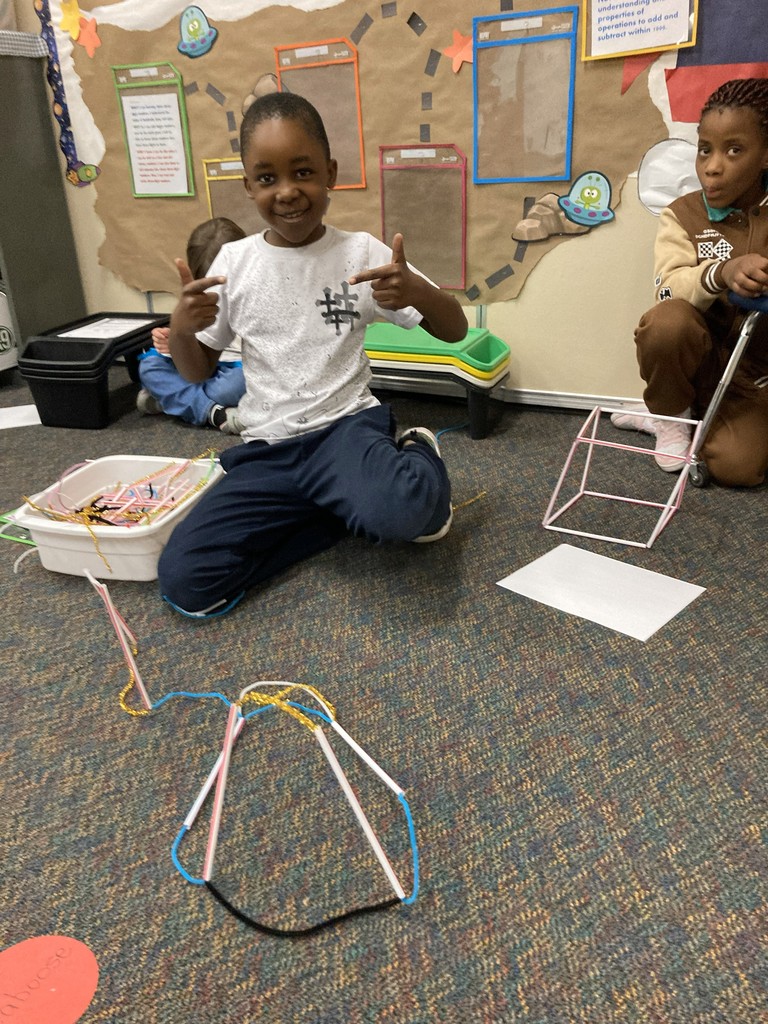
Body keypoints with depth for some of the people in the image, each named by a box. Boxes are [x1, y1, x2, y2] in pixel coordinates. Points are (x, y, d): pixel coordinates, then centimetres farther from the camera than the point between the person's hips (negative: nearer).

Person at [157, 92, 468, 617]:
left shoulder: (361, 252, -2)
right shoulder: (234, 262, 3)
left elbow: (454, 331, 1)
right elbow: (198, 370, 11)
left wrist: (417, 290, -22)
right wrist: (180, 327, -12)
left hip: (347, 426, -3)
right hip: (268, 448, 4)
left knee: (396, 514, -38)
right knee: (183, 579, -15)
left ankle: (417, 460, 3)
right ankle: (352, 504, 1)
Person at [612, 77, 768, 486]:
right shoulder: (683, 214, -3)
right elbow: (669, 290, -21)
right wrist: (720, 273, -41)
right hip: (696, 361, 0)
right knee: (668, 320, -34)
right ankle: (672, 416, -4)